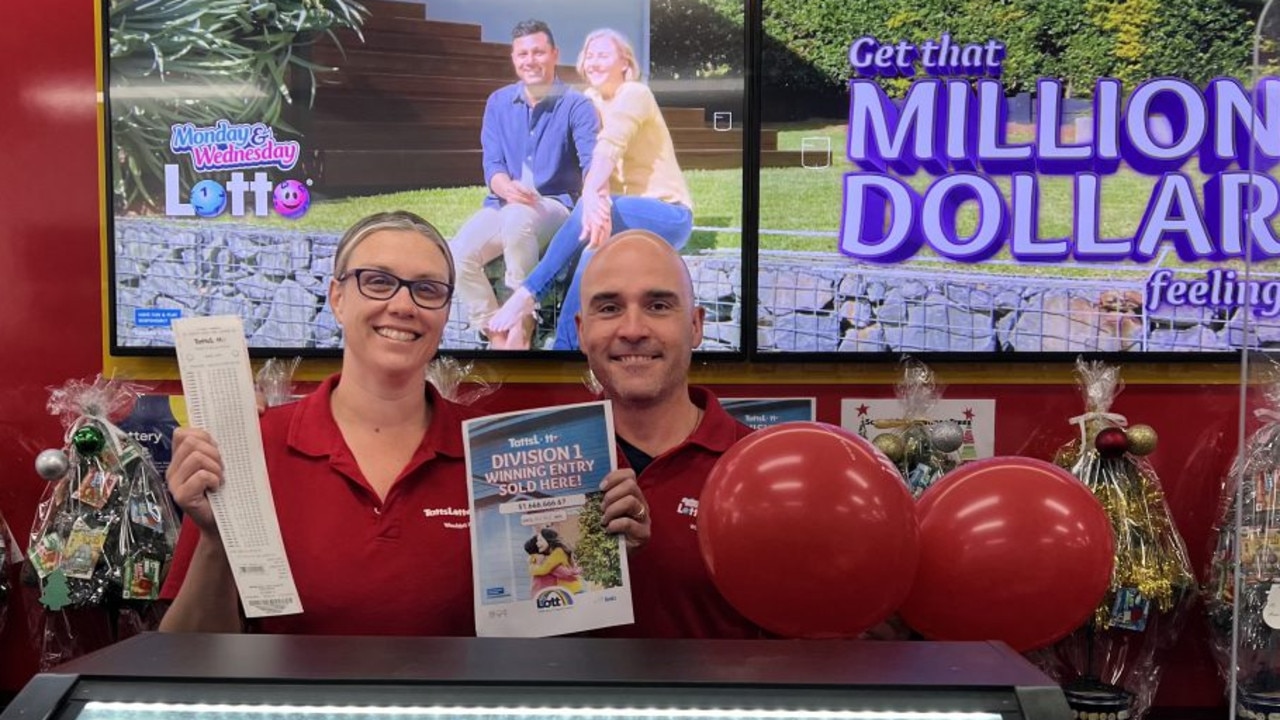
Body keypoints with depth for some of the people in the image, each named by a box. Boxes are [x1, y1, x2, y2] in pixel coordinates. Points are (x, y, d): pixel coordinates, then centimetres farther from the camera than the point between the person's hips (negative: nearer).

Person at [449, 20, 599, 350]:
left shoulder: (576, 104, -4)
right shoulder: (498, 102, 9)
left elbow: (592, 162, -18)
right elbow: (492, 163, 1)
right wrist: (506, 187, -25)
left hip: (556, 207, -4)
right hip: (503, 206, 4)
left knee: (517, 218, -39)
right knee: (459, 253, -25)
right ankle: (496, 335, -12)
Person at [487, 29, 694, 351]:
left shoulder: (634, 94, -10)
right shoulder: (590, 101, 10)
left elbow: (609, 147, -29)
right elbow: (585, 161, -4)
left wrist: (592, 197, -44)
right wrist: (593, 198, -27)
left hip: (669, 216, -5)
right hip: (630, 215, 5)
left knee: (590, 211, -33)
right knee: (595, 256, -29)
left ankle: (527, 295, -30)